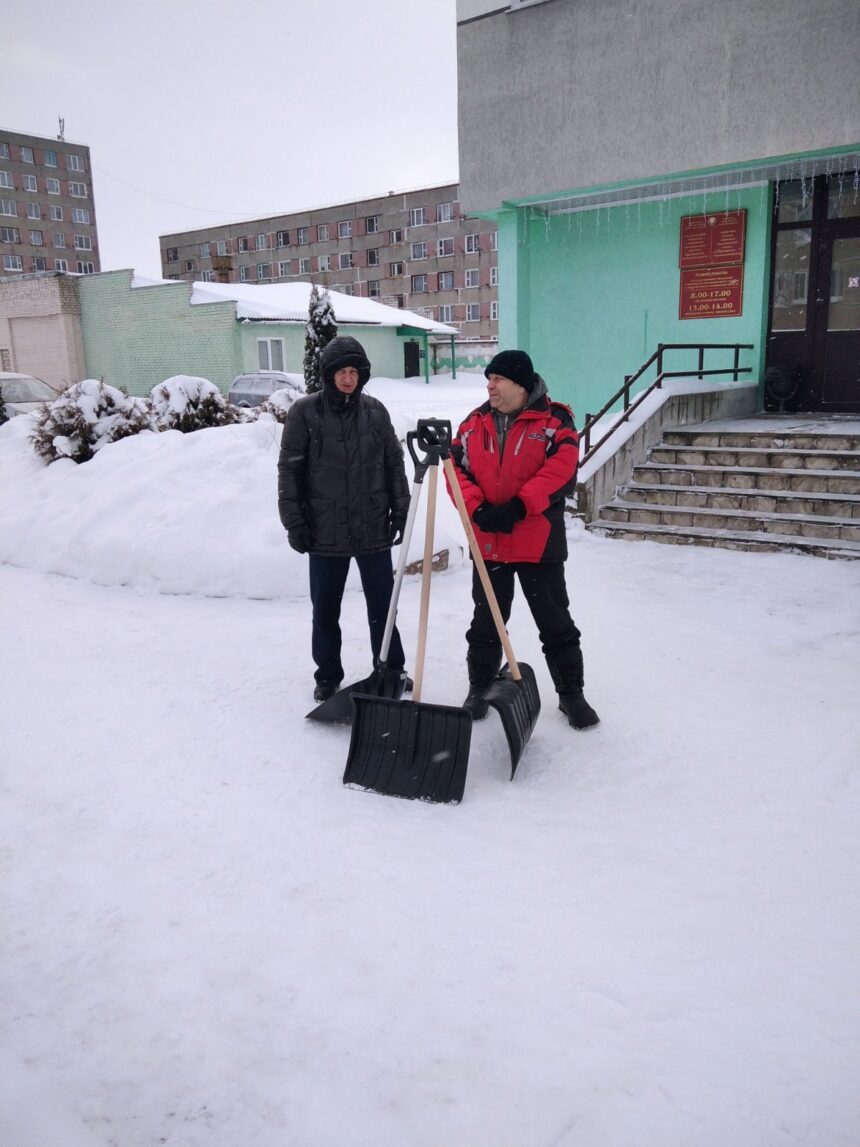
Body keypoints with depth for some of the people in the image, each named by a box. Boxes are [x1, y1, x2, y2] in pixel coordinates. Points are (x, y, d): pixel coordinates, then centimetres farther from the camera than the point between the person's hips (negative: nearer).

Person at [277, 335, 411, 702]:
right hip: (325, 530, -1)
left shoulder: (375, 411, 3)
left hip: (373, 528, 2)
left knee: (382, 604, 11)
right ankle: (328, 675, 27)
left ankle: (391, 670, 27)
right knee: (325, 609, 10)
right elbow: (289, 469, -3)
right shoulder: (305, 411, -4)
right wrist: (293, 522, -8)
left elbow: (394, 464, 9)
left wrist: (400, 511, 4)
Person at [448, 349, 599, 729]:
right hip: (488, 542, 4)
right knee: (485, 622, 15)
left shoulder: (554, 421, -6)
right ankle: (479, 690, 31)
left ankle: (571, 693, 23)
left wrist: (517, 506, -24)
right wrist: (478, 509, -16)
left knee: (556, 623, 8)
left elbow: (561, 470, -17)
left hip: (539, 543, -3)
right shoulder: (475, 423, 7)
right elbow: (456, 468, 1)